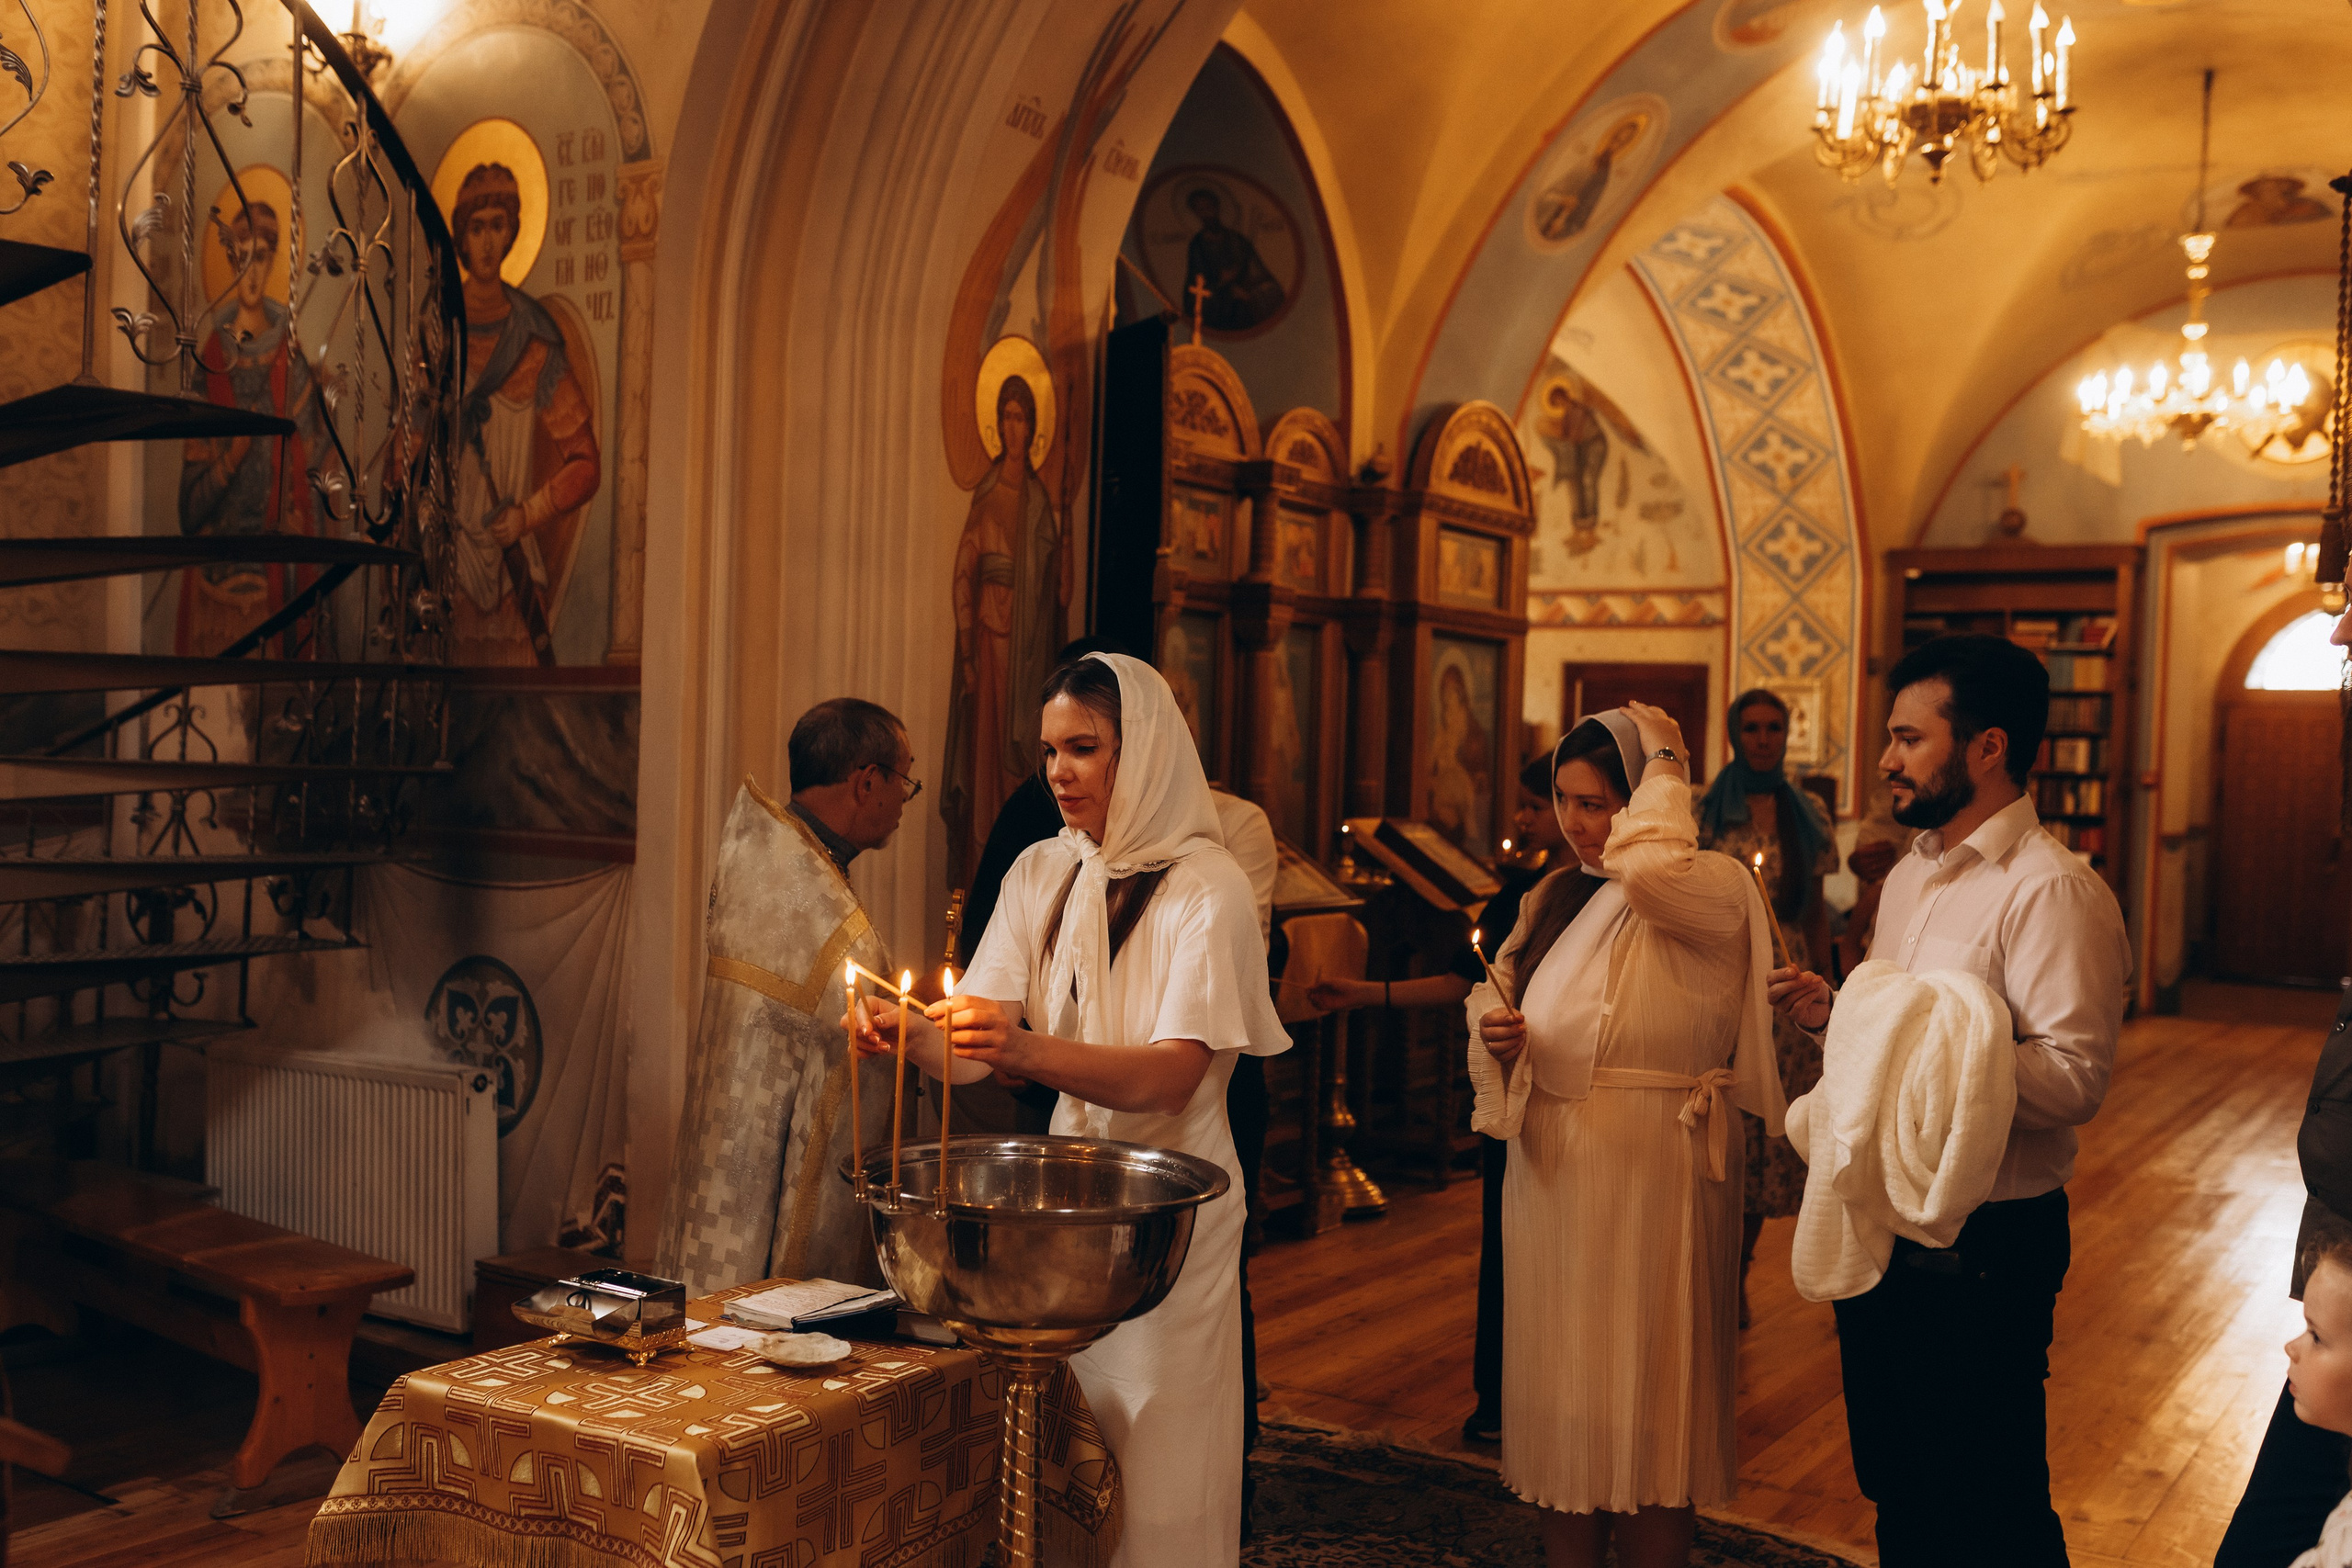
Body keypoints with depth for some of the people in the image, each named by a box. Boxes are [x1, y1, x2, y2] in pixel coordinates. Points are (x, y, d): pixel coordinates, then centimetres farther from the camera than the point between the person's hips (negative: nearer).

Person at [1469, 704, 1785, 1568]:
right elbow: (1503, 992, 21)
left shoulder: (1713, 892, -13)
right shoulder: (1556, 898, 10)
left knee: (1646, 1406, 3)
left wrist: (1665, 765, -19)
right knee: (1563, 1397, 14)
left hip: (1651, 1178, -7)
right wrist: (1495, 1032, -3)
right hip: (1550, 1174, 7)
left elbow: (1649, 867, -36)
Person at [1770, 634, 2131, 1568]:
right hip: (1881, 1229, 9)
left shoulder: (2051, 891, -17)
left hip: (1984, 1249, -8)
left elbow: (2076, 1078, -26)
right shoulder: (1911, 875, 13)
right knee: (1896, 1489, 21)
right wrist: (1833, 1015, 2)